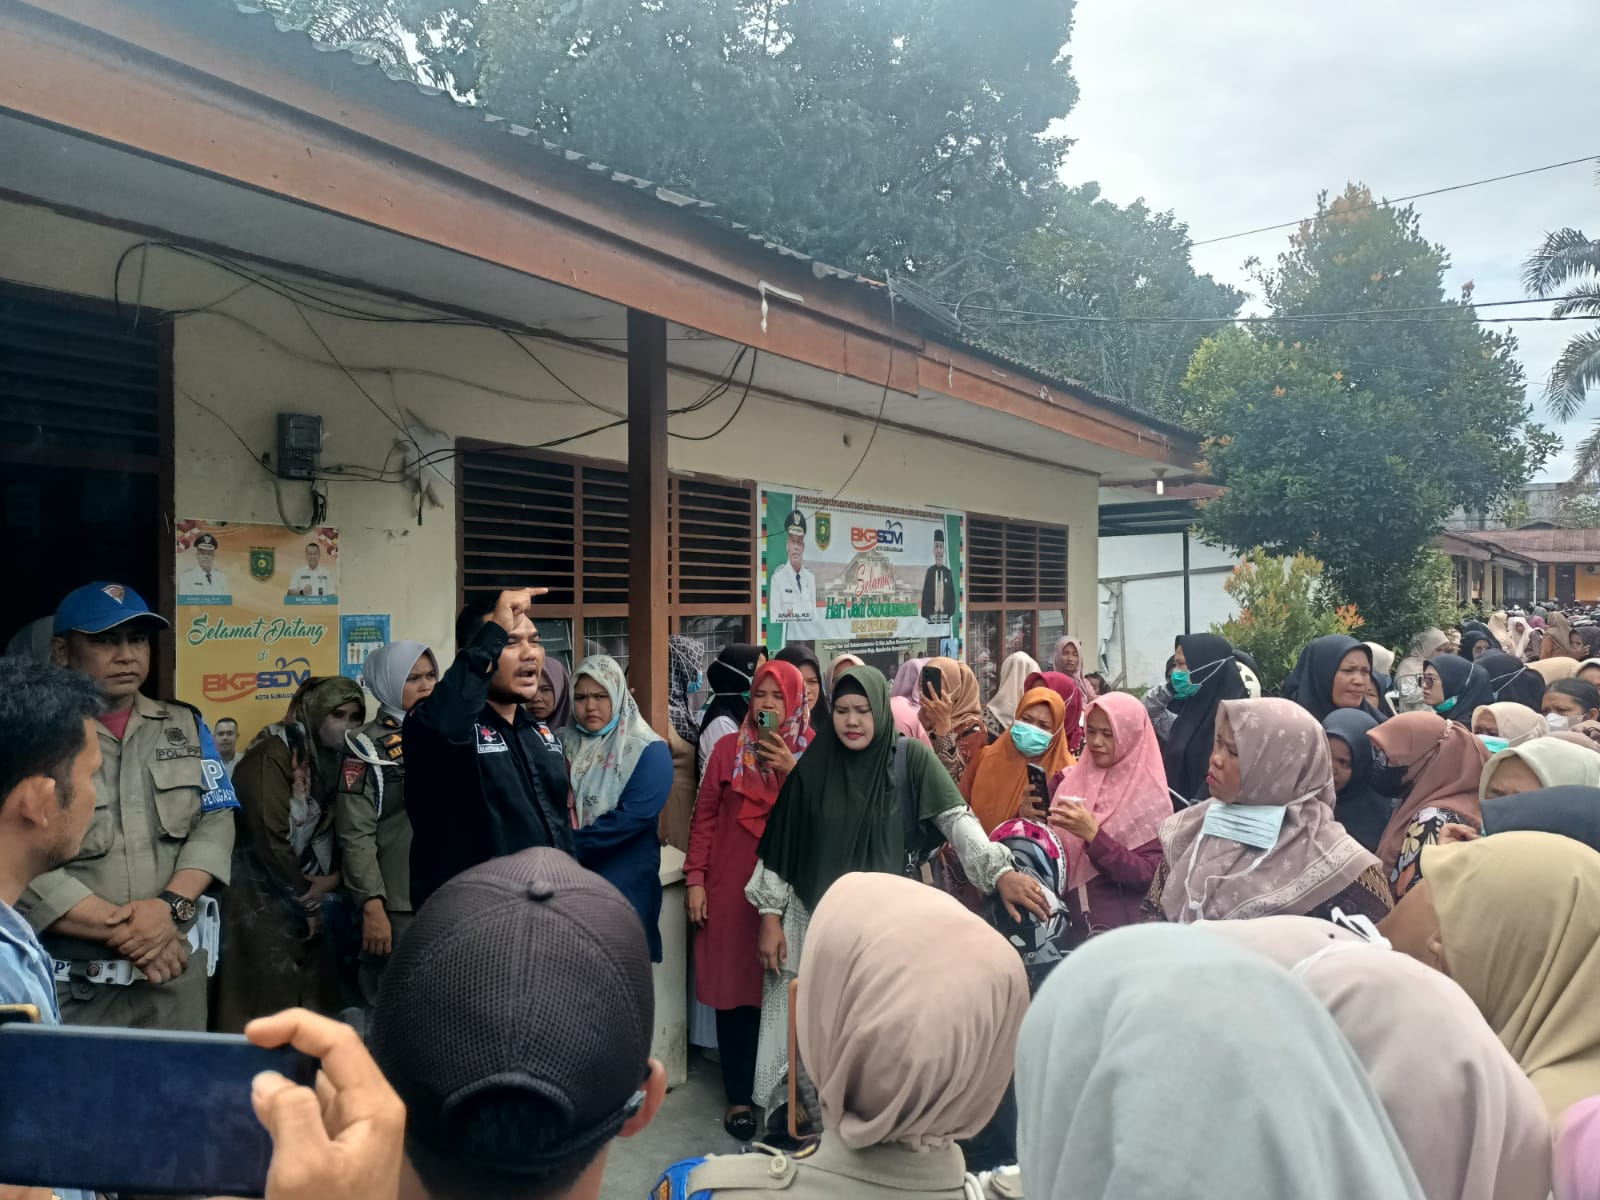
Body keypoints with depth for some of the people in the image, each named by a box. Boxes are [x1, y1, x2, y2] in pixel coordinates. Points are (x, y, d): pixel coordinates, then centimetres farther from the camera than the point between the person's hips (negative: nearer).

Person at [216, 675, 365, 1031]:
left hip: (314, 905, 7)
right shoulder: (274, 753, -12)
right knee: (264, 1009, -4)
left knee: (312, 1011, 8)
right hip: (265, 902, -7)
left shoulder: (339, 762, 9)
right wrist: (306, 901, -9)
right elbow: (270, 837, -18)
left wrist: (332, 880, -11)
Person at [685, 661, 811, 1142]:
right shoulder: (728, 749, 5)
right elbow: (705, 816, 4)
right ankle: (739, 1096, 18)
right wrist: (695, 879, -1)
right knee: (734, 990, 5)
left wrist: (793, 772, -17)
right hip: (731, 888, 1)